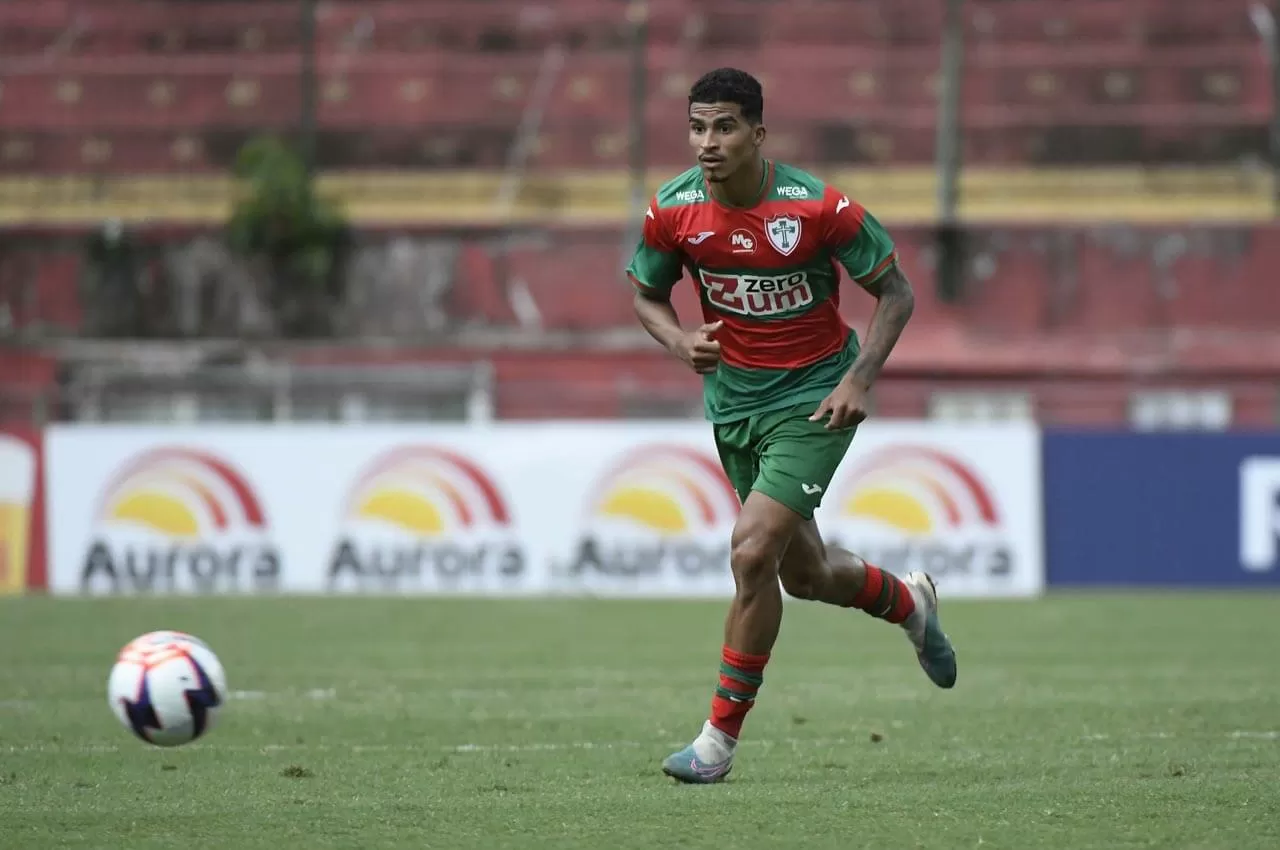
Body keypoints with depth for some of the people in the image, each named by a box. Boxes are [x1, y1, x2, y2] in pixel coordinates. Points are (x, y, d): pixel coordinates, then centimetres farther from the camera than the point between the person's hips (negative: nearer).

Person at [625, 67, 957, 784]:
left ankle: (721, 737, -5)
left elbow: (896, 292, -9)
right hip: (733, 395, 5)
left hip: (815, 396, -5)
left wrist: (861, 378, -20)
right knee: (804, 575, 15)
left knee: (753, 553, -18)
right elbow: (647, 295, 7)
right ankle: (908, 601, 49)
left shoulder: (819, 207, -20)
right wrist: (681, 341, -14)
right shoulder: (673, 210, -10)